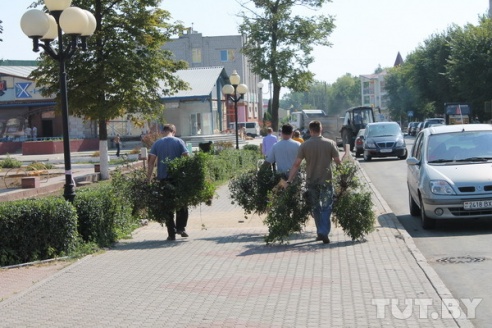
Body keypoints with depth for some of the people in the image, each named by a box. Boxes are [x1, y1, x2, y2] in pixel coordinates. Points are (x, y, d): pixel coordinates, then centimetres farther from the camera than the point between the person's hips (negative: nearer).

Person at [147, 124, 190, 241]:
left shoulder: (157, 144, 5)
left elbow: (151, 162, -2)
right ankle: (181, 227, 6)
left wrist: (148, 179, -2)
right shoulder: (179, 142, 0)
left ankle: (171, 233, 7)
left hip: (163, 179, 1)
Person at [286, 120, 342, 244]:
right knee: (326, 207, 4)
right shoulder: (330, 144, -4)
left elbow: (296, 164, -6)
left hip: (311, 182, 1)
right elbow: (338, 162, -4)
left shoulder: (304, 145, -3)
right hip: (326, 181, -1)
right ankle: (324, 232, -10)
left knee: (315, 208, 15)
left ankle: (320, 232, 19)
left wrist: (289, 180, -4)